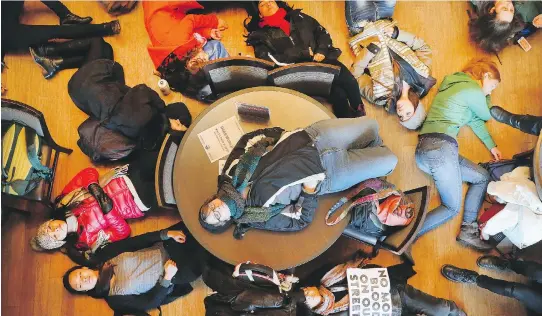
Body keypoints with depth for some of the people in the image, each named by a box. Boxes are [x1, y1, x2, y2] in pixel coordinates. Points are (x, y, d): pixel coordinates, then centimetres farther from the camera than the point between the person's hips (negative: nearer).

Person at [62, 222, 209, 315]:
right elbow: (149, 302, -10)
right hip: (172, 275, -4)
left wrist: (167, 234, -13)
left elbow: (136, 241, -2)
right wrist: (167, 278, -22)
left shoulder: (107, 255, -1)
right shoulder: (114, 297, -8)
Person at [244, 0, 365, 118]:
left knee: (348, 81, -22)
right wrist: (304, 53, -11)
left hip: (323, 60, 4)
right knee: (338, 94, -26)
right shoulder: (261, 36, 7)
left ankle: (360, 117, -2)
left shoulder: (297, 17, 19)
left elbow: (322, 32, 19)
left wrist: (321, 51, -1)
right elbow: (272, 61, -8)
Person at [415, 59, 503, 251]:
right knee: (452, 208, 2)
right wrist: (485, 95, 30)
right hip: (441, 148, -9)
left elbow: (475, 120, 30)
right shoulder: (473, 89, -3)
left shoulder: (456, 85, 26)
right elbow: (486, 116, 14)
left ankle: (468, 231, 9)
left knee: (482, 177, 18)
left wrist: (491, 146, 33)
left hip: (424, 149, 9)